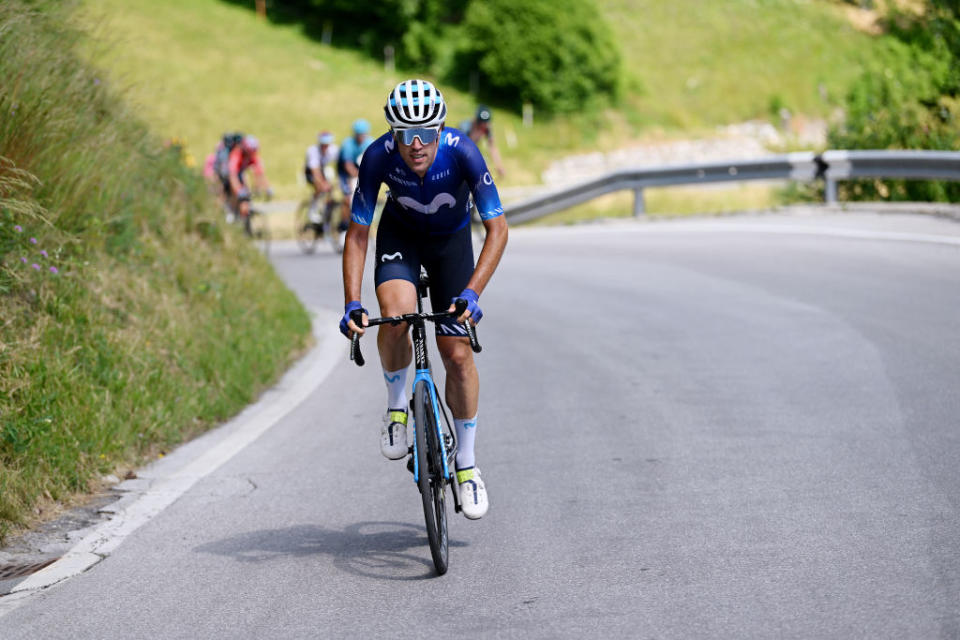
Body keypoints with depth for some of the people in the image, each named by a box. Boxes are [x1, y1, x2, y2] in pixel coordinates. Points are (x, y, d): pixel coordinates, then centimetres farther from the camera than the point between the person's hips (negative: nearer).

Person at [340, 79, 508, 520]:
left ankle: (467, 463, 12)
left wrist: (471, 293, -42)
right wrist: (352, 304, -31)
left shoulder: (462, 151, -34)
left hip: (451, 239, 0)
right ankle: (396, 405, -1)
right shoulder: (379, 156, -31)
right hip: (400, 235, 0)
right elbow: (357, 233, -22)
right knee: (396, 315, -30)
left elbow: (497, 227, -31)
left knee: (457, 353, -6)